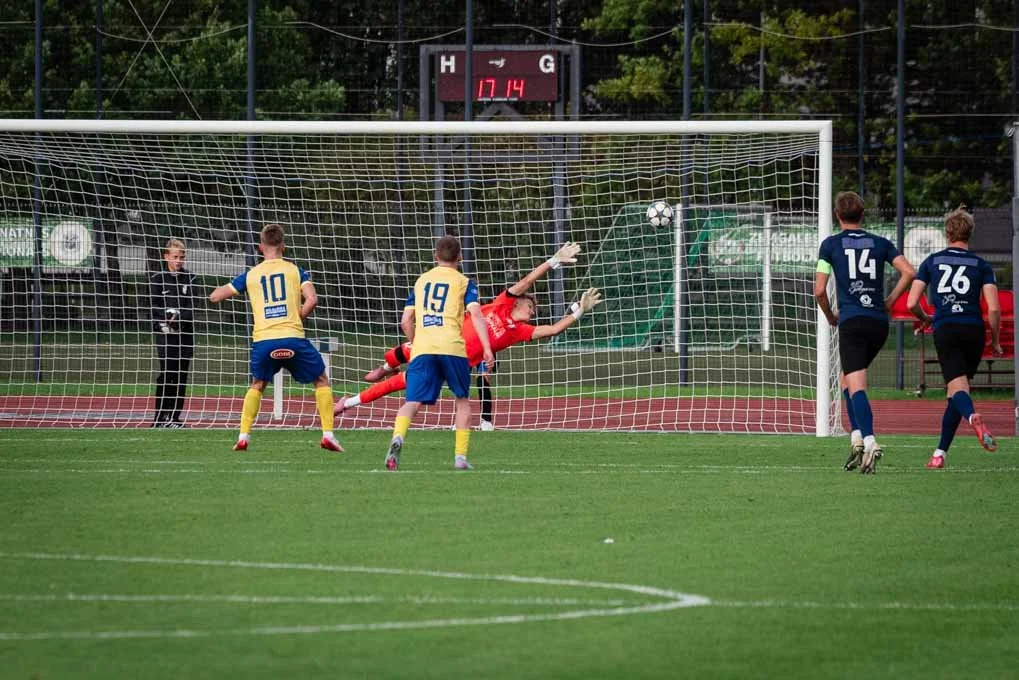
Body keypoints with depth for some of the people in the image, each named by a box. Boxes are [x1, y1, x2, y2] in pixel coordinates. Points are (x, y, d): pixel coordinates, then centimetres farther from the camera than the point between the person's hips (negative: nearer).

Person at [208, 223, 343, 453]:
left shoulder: (250, 275, 13)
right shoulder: (295, 270, 8)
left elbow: (215, 297, 18)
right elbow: (311, 299, -7)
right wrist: (297, 319, 10)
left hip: (262, 341, 2)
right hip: (293, 338, -2)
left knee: (257, 385, 26)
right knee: (321, 381, 16)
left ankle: (243, 437, 13)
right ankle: (328, 434, 5)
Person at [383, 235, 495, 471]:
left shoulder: (421, 281, 22)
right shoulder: (464, 282, 13)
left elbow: (406, 321, 19)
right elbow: (475, 314, -3)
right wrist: (487, 348, -9)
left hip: (422, 347, 2)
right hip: (452, 346, -2)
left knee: (412, 402, -6)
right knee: (462, 399, 17)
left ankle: (397, 437, -36)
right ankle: (460, 456, 10)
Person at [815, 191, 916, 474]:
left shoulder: (831, 244, 4)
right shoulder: (880, 243, 12)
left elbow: (819, 290, -2)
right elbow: (909, 272, -1)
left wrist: (830, 317, 15)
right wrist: (889, 302, 9)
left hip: (851, 321, -4)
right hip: (879, 322, 4)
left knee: (855, 385, -10)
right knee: (846, 378, 21)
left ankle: (868, 441, -29)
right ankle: (857, 436, 8)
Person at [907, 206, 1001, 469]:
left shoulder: (932, 261, 9)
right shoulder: (981, 265, 7)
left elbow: (912, 303, 5)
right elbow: (994, 309, -2)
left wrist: (925, 319, 26)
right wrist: (995, 341, 12)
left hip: (945, 330, -1)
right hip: (974, 329, 1)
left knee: (957, 388, -13)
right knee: (957, 392, 14)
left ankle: (974, 417, -49)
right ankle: (940, 454, 14)